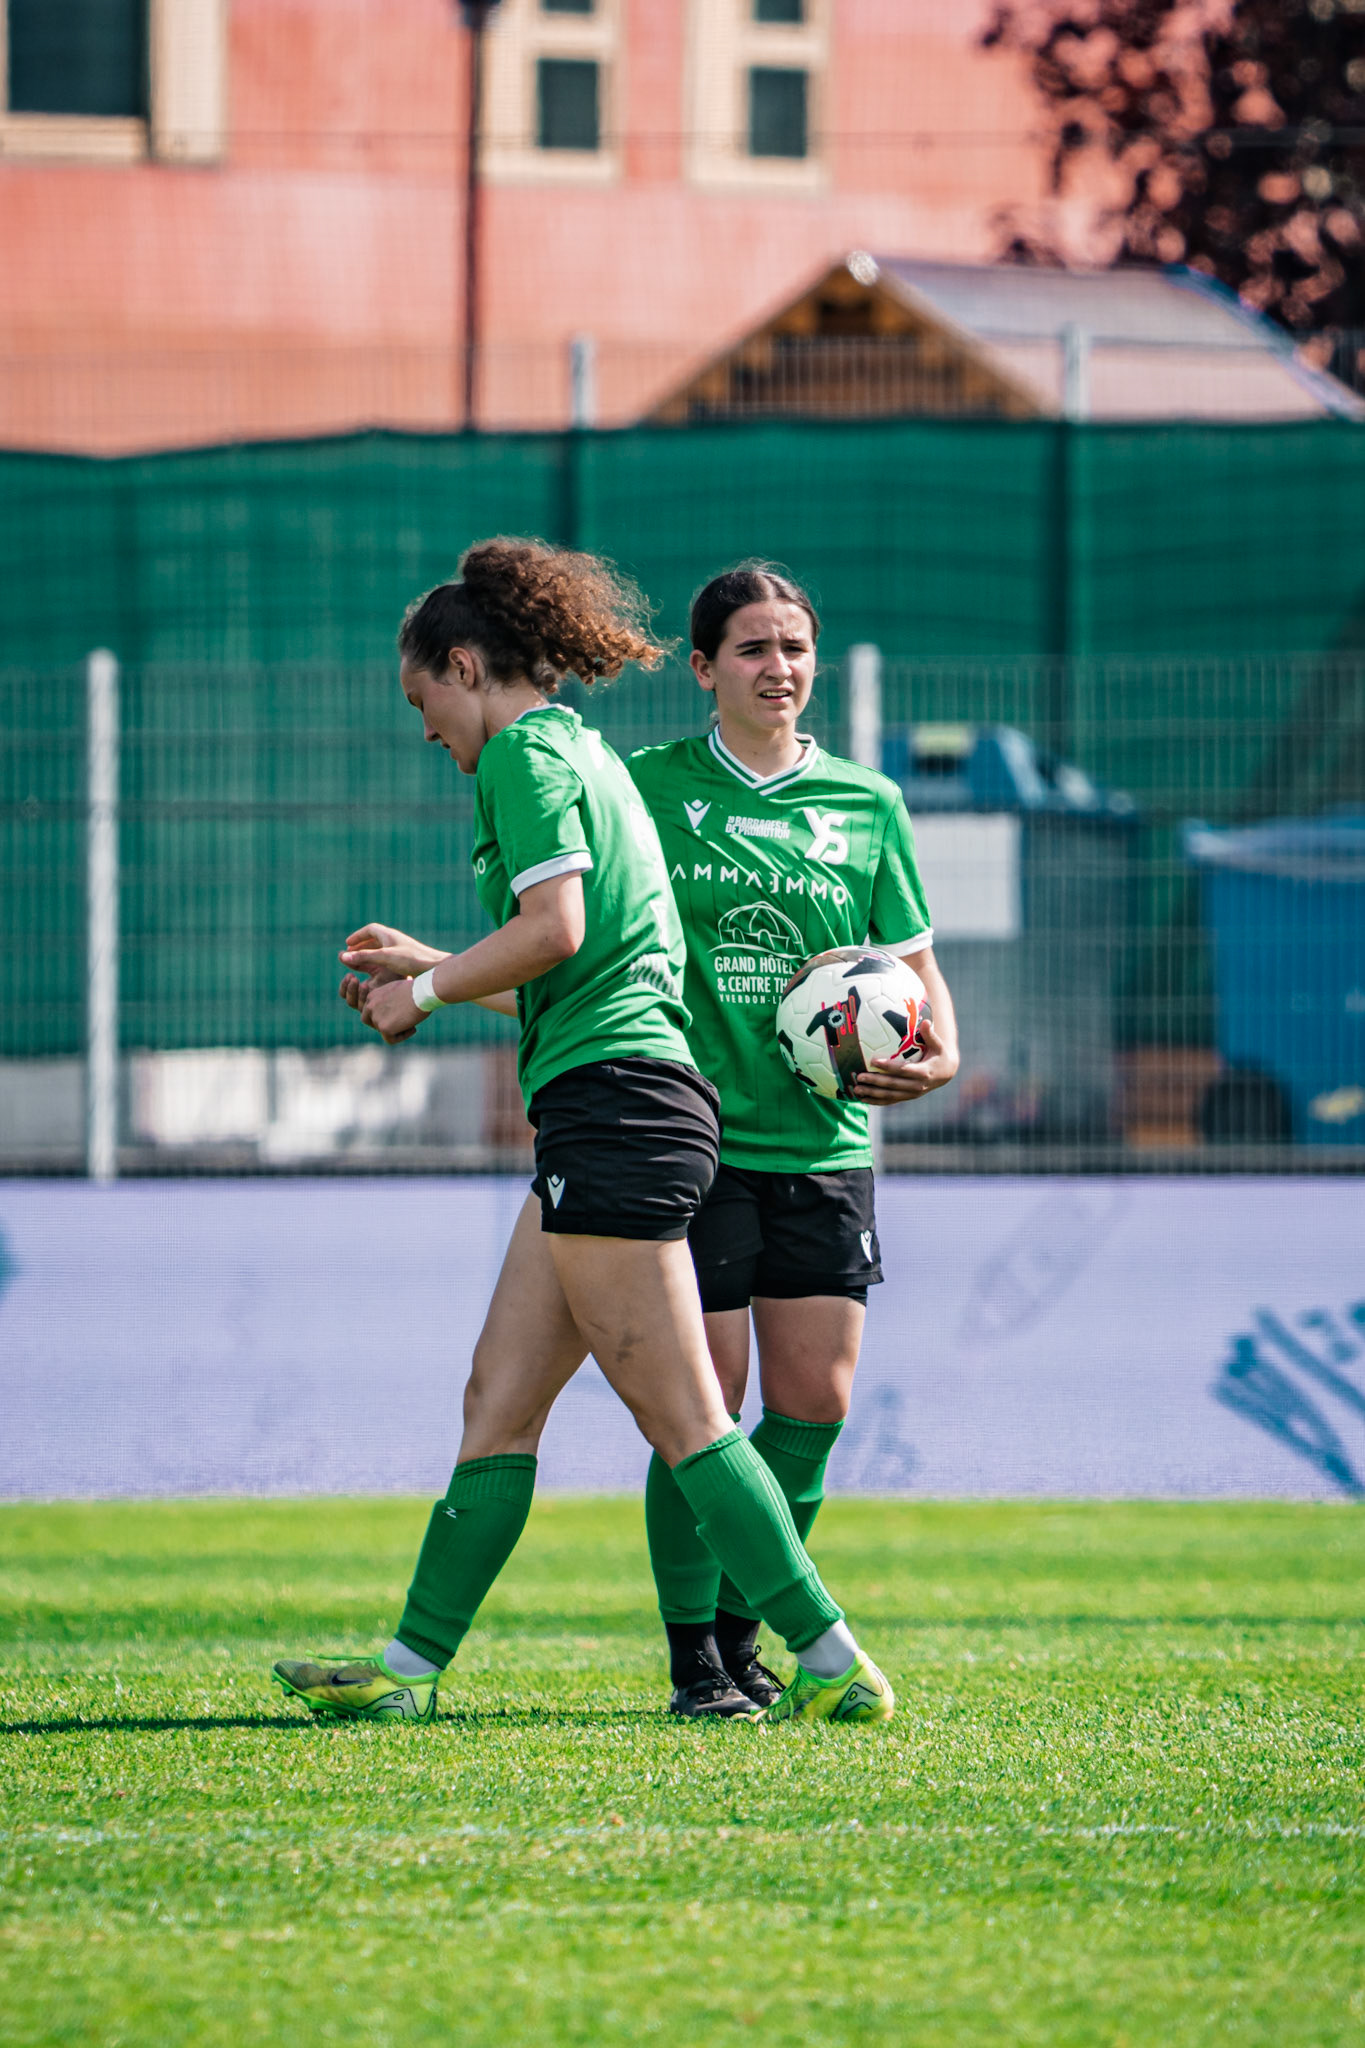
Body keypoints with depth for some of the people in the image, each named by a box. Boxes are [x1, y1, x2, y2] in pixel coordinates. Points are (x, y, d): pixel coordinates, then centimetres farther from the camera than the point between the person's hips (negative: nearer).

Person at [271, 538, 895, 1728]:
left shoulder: (527, 749, -5)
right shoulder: (584, 756, 24)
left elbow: (554, 926, -17)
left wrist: (424, 994, -3)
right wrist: (430, 967, 31)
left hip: (612, 1098, -10)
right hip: (612, 1107, 10)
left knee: (683, 1419, -10)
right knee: (499, 1402, 10)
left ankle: (834, 1663, -12)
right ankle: (410, 1670, 11)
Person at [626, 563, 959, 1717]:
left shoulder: (867, 806, 10)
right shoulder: (646, 788, 4)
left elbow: (916, 967, 13)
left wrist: (937, 1056, -5)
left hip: (824, 1145, 3)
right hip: (693, 1138, -3)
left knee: (817, 1402, 0)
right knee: (705, 1402, -7)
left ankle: (742, 1627, 18)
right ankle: (695, 1651, 3)